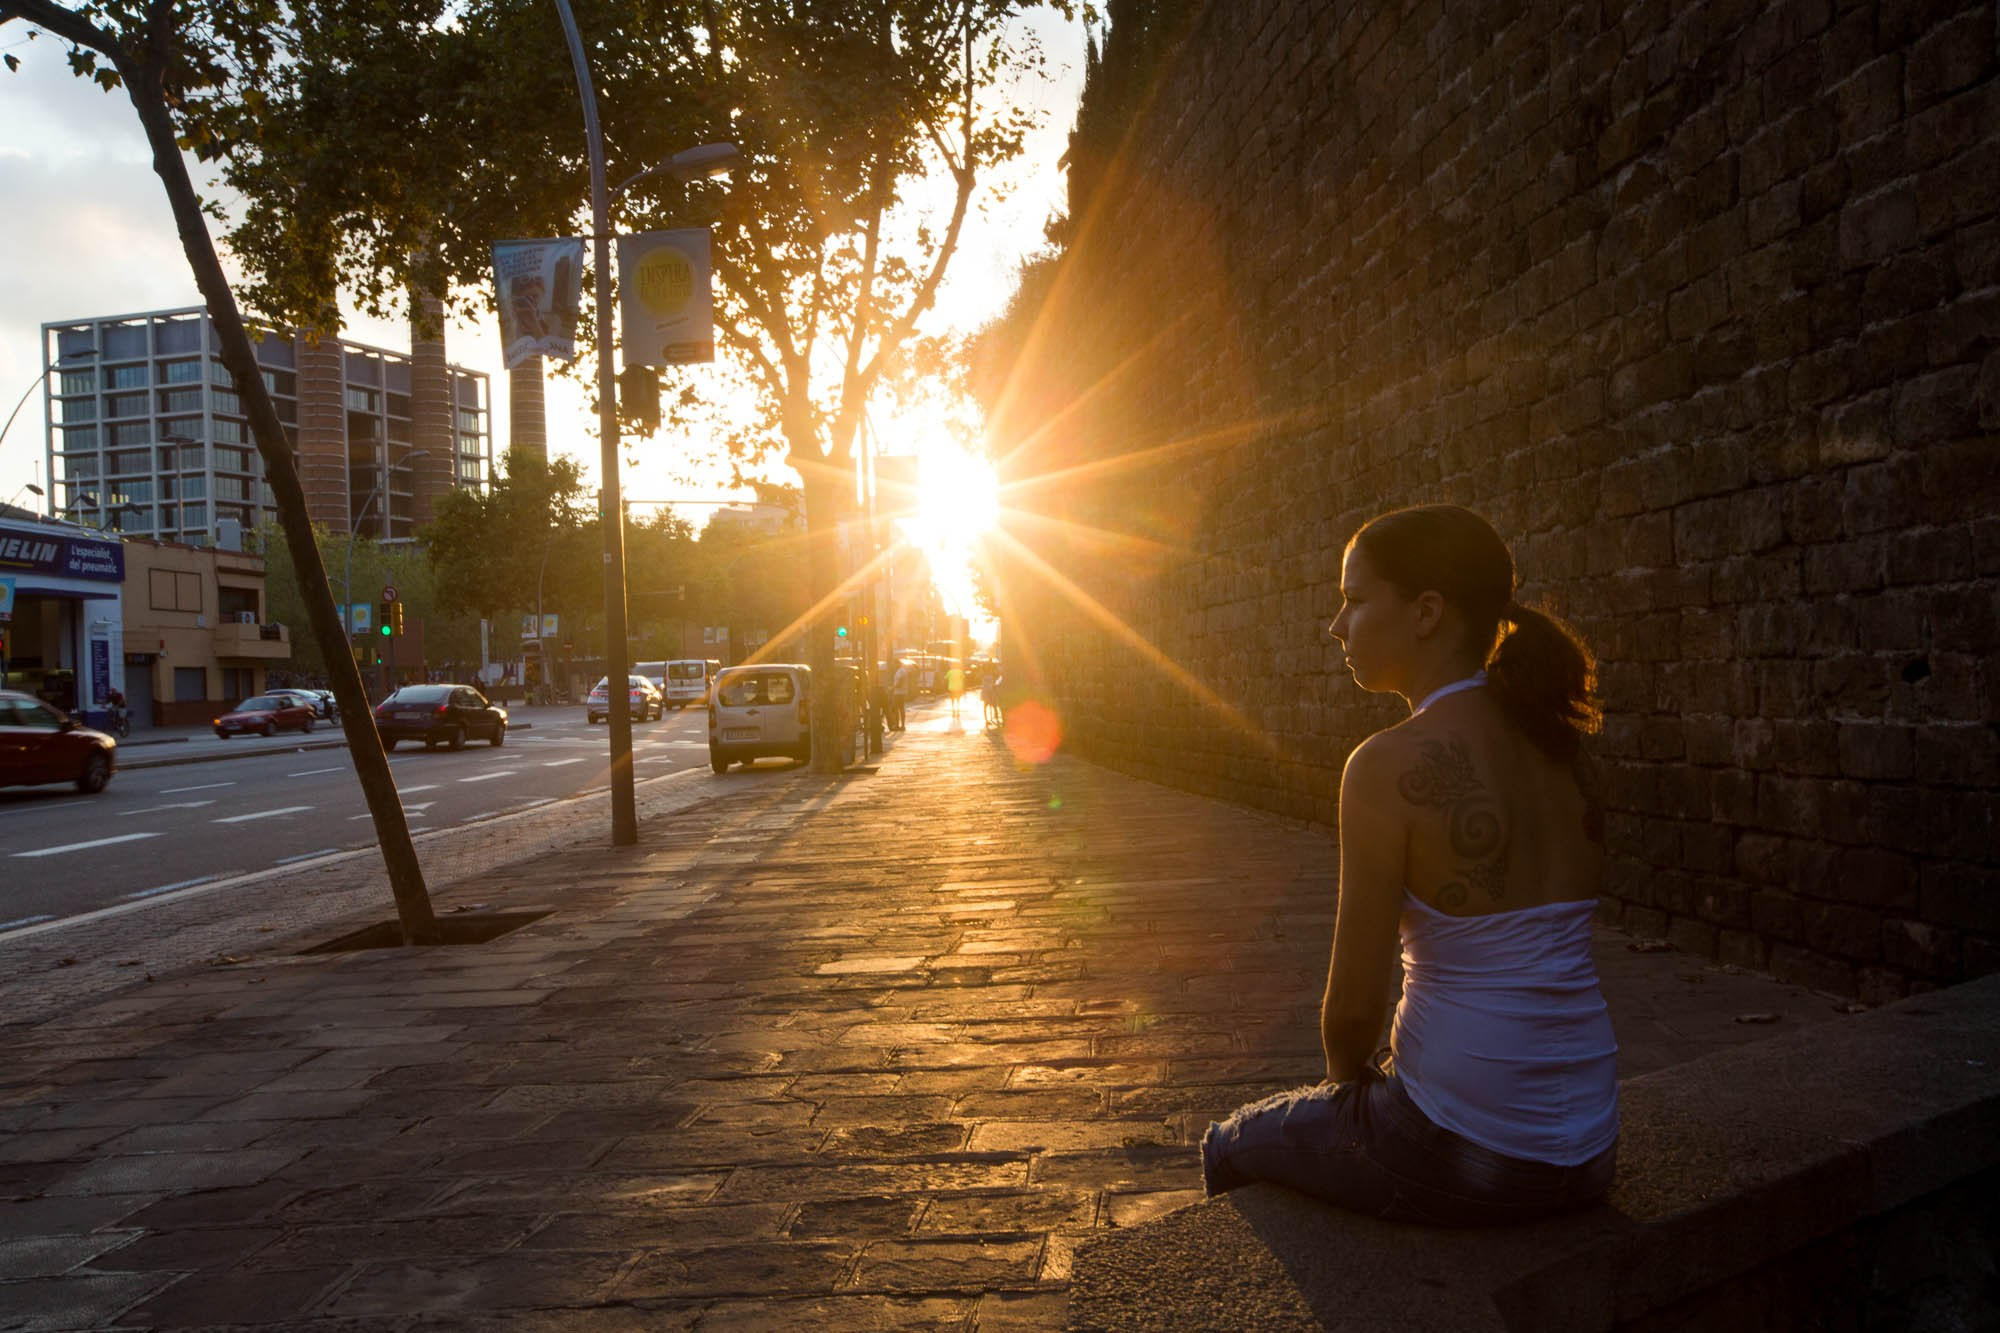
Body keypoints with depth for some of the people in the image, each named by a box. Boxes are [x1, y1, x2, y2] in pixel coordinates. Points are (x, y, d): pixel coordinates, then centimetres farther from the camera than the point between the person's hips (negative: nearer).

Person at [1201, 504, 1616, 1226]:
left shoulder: (1390, 764, -20)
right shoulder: (1555, 744, 2)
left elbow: (1354, 1006, -16)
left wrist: (1346, 1077, 7)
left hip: (1463, 1160, -7)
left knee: (1230, 1148, 22)